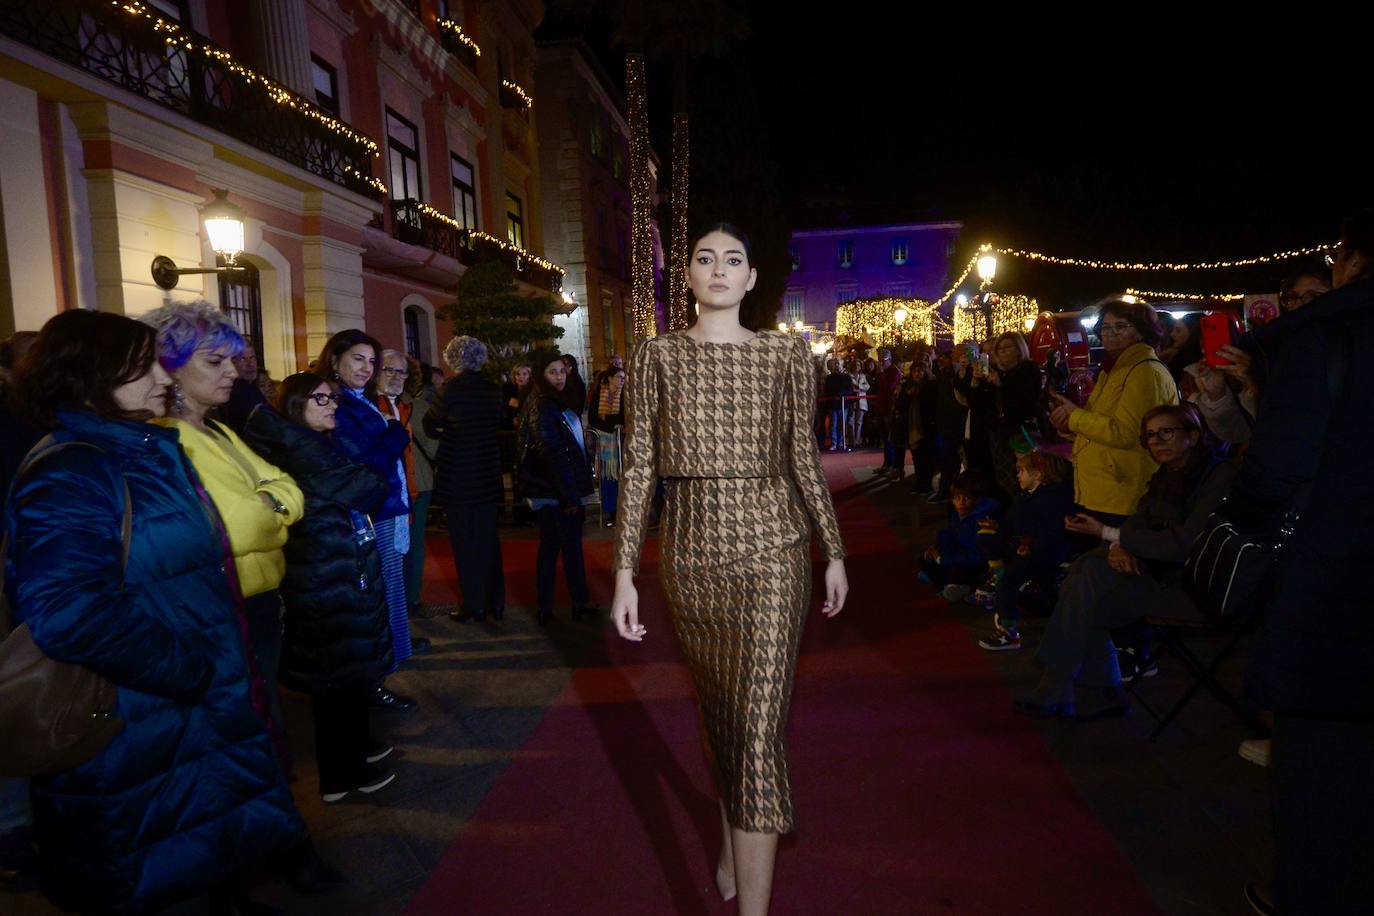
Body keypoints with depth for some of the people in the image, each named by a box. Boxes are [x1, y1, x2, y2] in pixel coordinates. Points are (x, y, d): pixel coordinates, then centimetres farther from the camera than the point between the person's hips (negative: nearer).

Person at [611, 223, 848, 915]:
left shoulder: (786, 354, 4)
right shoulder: (656, 356, 3)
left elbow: (803, 457, 8)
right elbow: (638, 467, 0)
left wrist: (834, 552, 9)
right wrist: (624, 573, -3)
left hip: (771, 546, -1)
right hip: (692, 551, 2)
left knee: (760, 721, -6)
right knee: (716, 706, 17)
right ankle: (733, 845, 41)